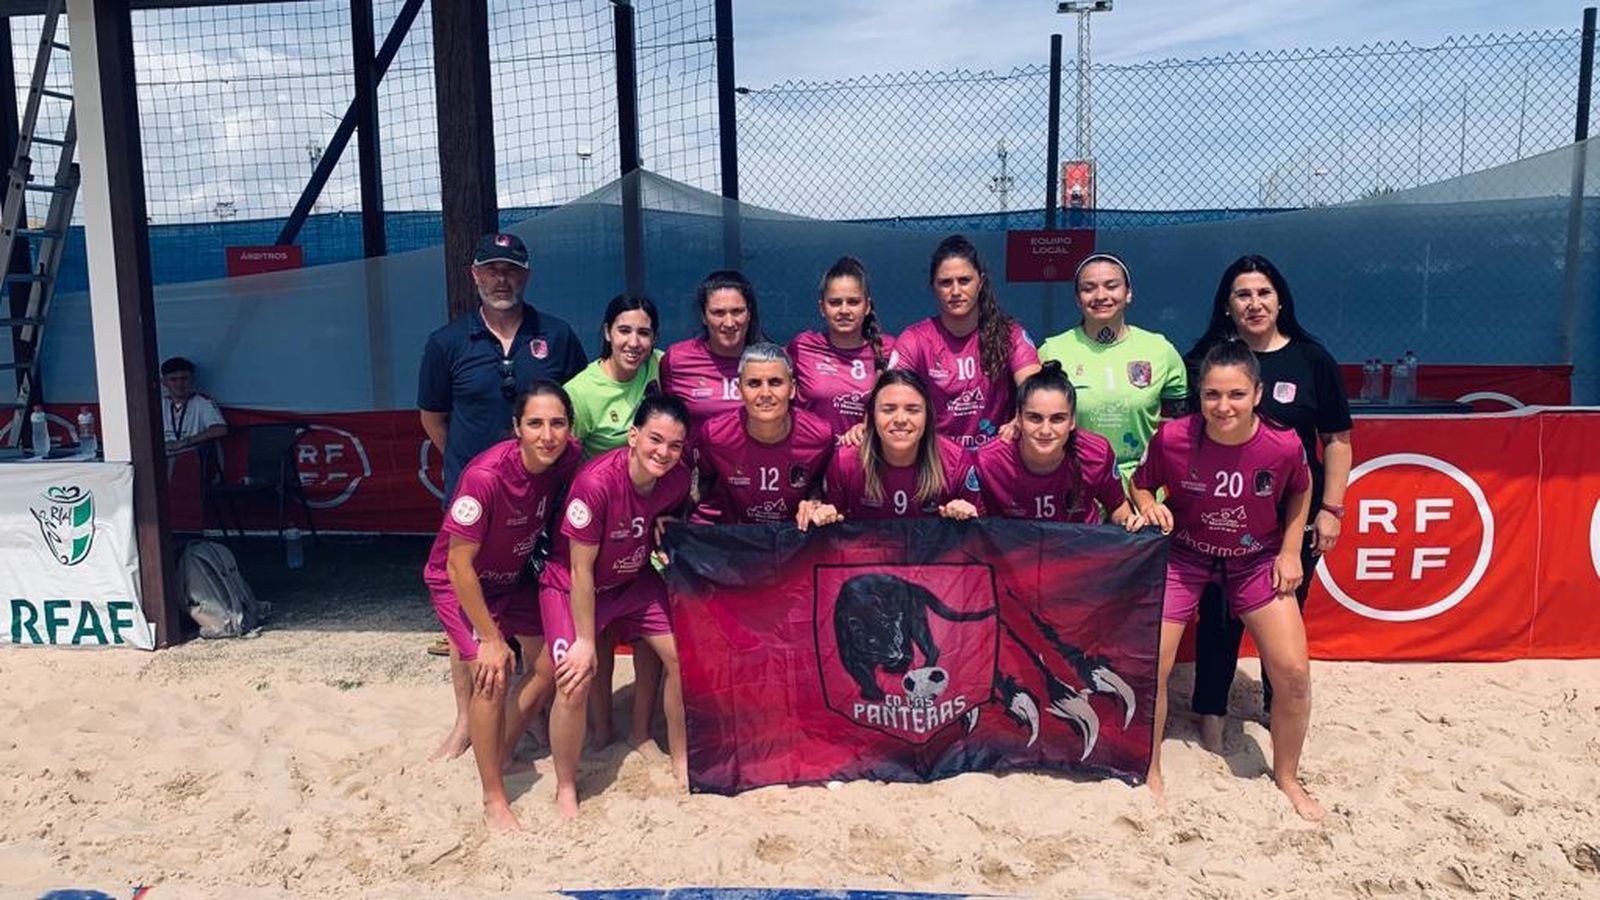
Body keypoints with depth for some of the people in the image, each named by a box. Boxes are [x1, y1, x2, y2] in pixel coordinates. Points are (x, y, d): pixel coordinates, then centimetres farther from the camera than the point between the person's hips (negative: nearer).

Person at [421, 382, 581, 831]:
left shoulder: (568, 458, -20)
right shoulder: (485, 476, -36)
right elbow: (460, 565, -28)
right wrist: (491, 639, -22)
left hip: (513, 577, 6)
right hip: (459, 583, -6)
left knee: (550, 667, 8)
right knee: (494, 676, -18)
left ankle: (499, 755, 32)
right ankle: (494, 800, -1)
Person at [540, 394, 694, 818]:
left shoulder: (677, 478, -17)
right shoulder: (597, 481, -35)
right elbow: (581, 570, -25)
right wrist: (586, 641, -20)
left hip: (634, 579, 6)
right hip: (572, 586, -6)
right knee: (575, 683, -18)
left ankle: (680, 760, 24)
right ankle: (565, 789, 7)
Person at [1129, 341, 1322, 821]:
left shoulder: (1283, 445, -23)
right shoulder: (1172, 438, -25)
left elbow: (1299, 490, 1)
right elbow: (1141, 484, -5)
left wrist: (1290, 551, -3)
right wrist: (1149, 506, -26)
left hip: (1256, 560, 1)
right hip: (1183, 555, -1)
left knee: (1294, 674, -4)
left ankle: (1287, 777, 24)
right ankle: (1150, 773, 19)